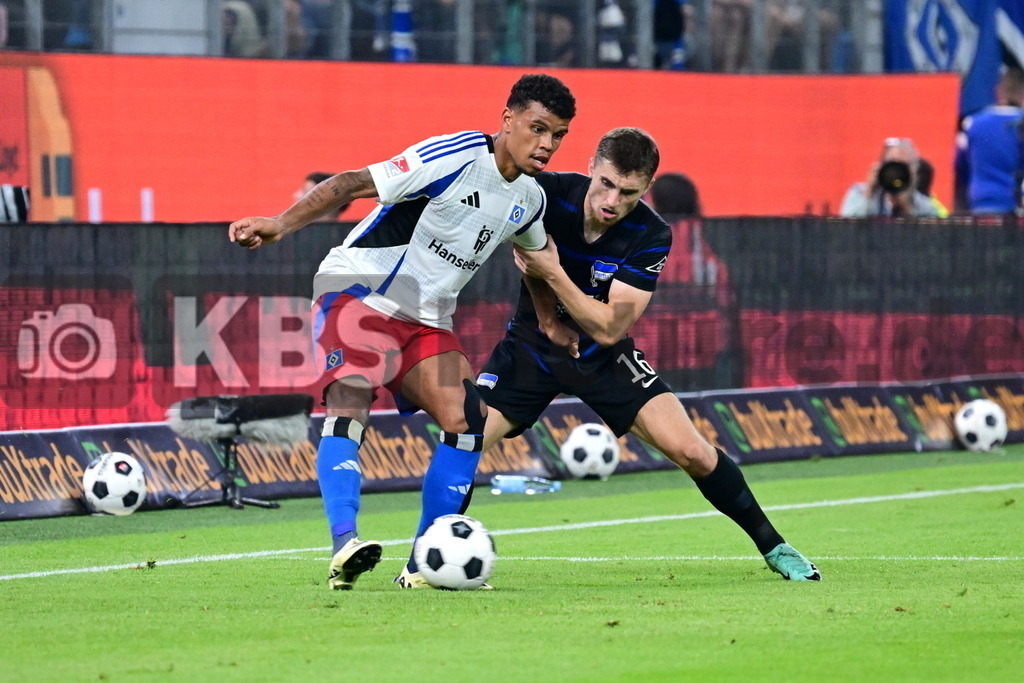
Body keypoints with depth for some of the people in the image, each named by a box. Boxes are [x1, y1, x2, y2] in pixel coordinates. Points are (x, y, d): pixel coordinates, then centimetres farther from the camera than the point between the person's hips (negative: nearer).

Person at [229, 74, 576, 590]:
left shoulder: (530, 199, 6)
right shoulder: (455, 157, -18)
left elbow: (536, 257, 30)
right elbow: (353, 184, -23)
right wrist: (281, 225, -34)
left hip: (425, 320, 7)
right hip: (359, 291, -7)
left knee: (467, 420, -8)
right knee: (350, 405, -26)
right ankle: (344, 546, -38)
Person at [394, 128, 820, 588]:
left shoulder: (651, 237, -22)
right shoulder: (547, 193, -21)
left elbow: (609, 328, -25)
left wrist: (553, 274, -33)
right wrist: (546, 313, 0)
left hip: (604, 358, -1)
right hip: (532, 345, 1)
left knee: (692, 453, -14)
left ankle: (774, 548, 7)